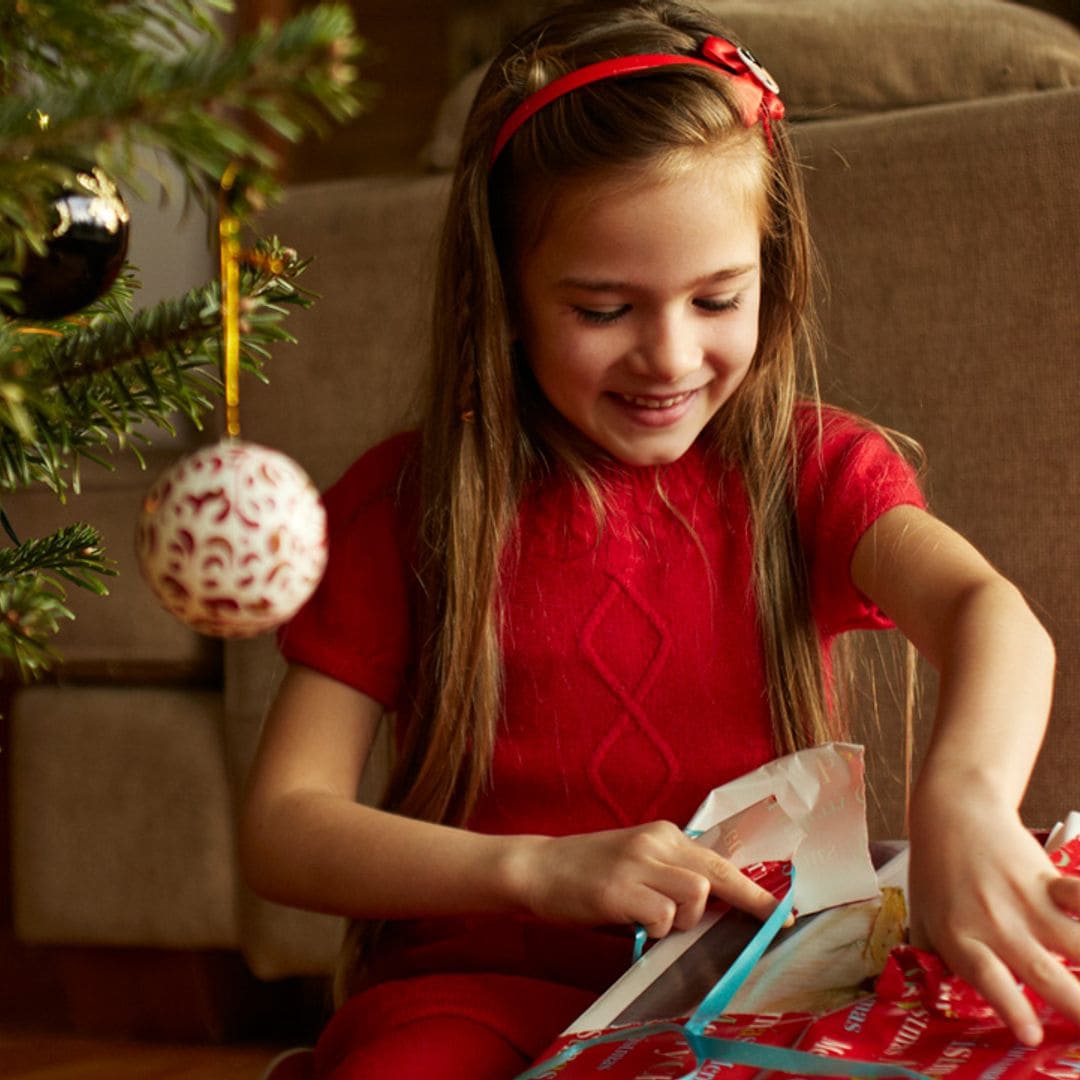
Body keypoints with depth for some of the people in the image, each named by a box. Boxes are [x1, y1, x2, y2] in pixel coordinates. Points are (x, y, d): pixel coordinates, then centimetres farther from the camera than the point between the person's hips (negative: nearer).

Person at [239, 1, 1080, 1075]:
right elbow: (279, 825, -2)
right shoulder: (404, 506, 2)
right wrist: (536, 869, -19)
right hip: (489, 981, -1)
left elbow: (991, 613, -17)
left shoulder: (813, 470, 5)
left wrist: (964, 795, -42)